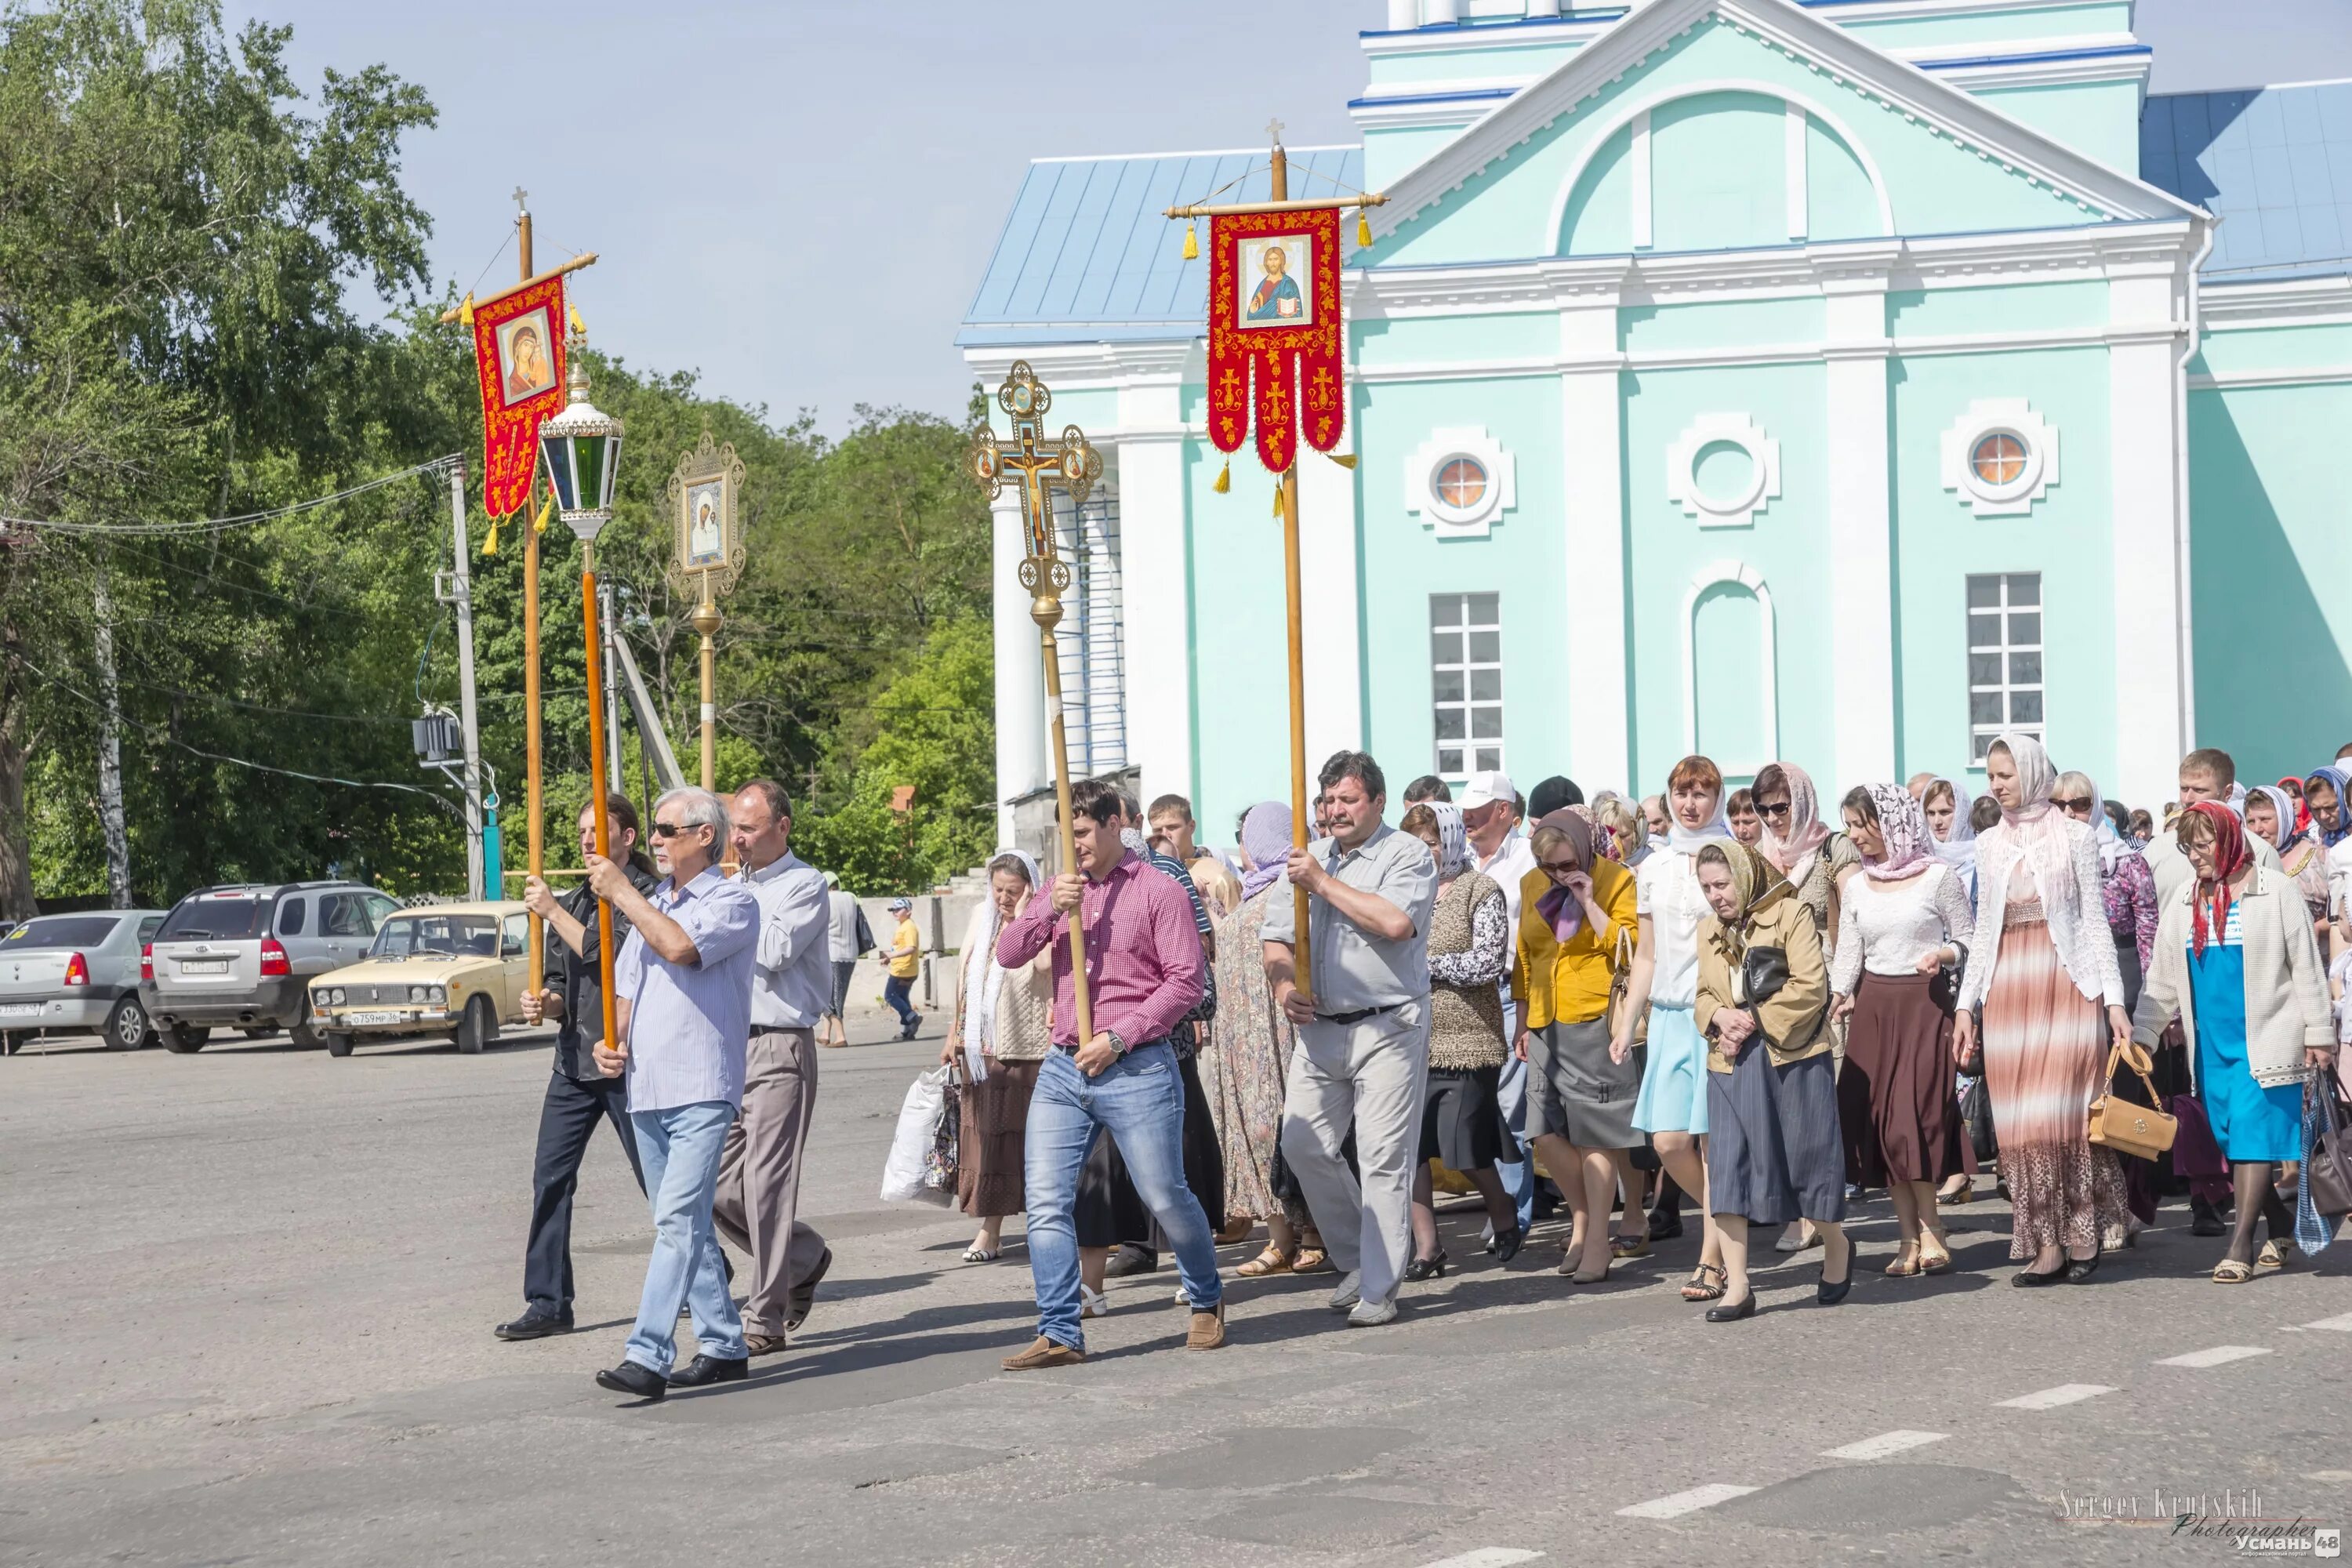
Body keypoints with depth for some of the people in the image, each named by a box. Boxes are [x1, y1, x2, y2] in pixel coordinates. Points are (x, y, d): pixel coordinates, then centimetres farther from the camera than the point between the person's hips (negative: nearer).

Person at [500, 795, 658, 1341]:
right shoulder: (573, 902, 16)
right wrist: (547, 1003, -2)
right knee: (551, 1178, 0)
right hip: (575, 1058, 7)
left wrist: (553, 911, -12)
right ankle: (548, 1303, 4)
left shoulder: (646, 896, -8)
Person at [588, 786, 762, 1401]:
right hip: (646, 1090, 9)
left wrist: (620, 891, -12)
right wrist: (612, 1040, 4)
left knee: (678, 1221, -15)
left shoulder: (732, 902, -5)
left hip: (701, 1091, -9)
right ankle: (723, 1345, 20)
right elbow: (628, 984, 24)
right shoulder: (651, 903, 20)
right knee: (686, 1224, 12)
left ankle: (647, 1357, -22)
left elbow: (679, 947, -22)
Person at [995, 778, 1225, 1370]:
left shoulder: (1158, 892, -3)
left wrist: (1118, 1038, -14)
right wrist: (1051, 910, -11)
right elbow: (1008, 955, 6)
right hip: (1063, 1070, 5)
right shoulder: (1062, 889, 14)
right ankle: (1060, 1334, 0)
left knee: (1166, 1198, 0)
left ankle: (1207, 1302, 25)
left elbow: (1186, 982, -8)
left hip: (1136, 1070, -5)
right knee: (1045, 1200, -4)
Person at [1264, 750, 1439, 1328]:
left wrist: (1323, 883, -13)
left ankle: (1378, 1290, -1)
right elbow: (1277, 938, 16)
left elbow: (1396, 922, -20)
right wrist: (1283, 984, -5)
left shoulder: (1407, 855, -3)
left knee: (1383, 1158, -6)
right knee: (1304, 1145, 3)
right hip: (1319, 1028, 6)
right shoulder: (1305, 859, 16)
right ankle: (1357, 1259, 21)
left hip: (1387, 1027, -6)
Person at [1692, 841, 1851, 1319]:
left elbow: (1810, 987, -13)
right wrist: (1720, 1017, -6)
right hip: (1732, 1065, 5)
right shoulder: (1709, 930, 13)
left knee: (1808, 1158, 5)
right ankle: (1737, 1286, -3)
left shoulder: (1789, 914, -6)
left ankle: (1836, 1247, 32)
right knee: (1727, 1167, -4)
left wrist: (1754, 1022, -15)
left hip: (1792, 1061, -5)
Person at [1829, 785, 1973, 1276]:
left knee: (1914, 1117, -12)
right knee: (1878, 1119, -1)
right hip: (1872, 1005, 5)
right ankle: (1910, 1233, 5)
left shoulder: (1937, 876, -3)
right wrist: (1837, 996, -7)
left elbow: (1969, 938, 2)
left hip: (1924, 1001, -5)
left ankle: (1927, 1230, -2)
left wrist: (1945, 954, -17)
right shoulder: (1858, 886, 11)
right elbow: (1847, 955, 9)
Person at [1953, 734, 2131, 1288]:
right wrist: (1966, 1005, 11)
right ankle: (2048, 1244, 0)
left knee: (2065, 1112, -10)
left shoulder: (2074, 837, 2)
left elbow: (2095, 921, 2)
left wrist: (2114, 999, -5)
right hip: (2008, 994, 4)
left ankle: (2080, 1236, -1)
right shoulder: (1990, 846, 13)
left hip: (2066, 988, -4)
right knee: (2021, 1121, -2)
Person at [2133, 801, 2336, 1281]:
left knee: (2252, 1136, -11)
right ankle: (2283, 1232, 20)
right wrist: (2140, 1035, 9)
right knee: (2231, 1145, 6)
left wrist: (2318, 1033, -3)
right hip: (2212, 1043, 5)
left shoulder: (2274, 891, -2)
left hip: (2265, 1039, -5)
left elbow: (2306, 967, -1)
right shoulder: (2183, 901, 12)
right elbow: (2162, 979, 15)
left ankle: (2240, 1247, -12)